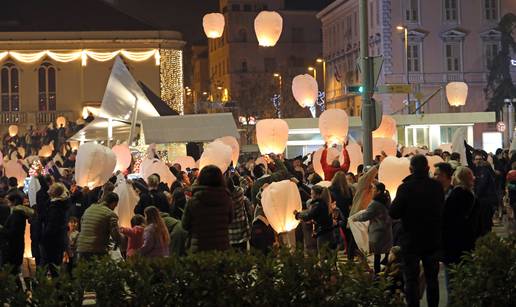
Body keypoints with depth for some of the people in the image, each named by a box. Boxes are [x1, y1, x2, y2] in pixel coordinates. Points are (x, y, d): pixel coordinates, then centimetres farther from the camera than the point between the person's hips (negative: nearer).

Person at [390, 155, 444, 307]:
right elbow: (441, 210, 7)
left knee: (411, 280, 5)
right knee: (432, 278, 17)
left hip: (411, 241, -4)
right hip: (433, 239, 4)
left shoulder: (405, 188, -18)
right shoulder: (437, 186, -6)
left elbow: (393, 213, -16)